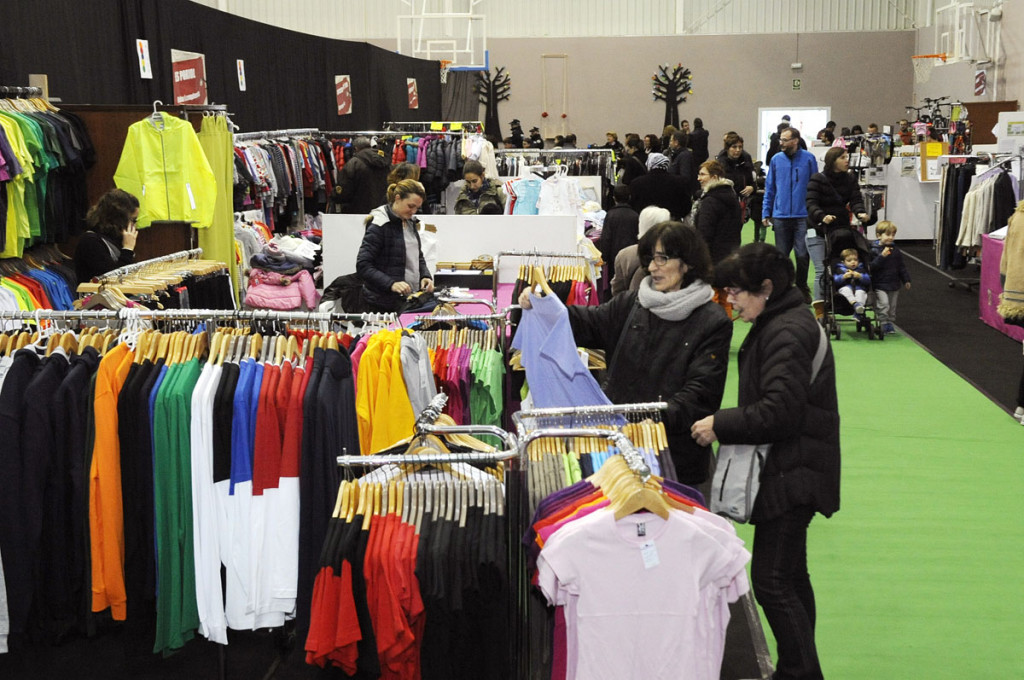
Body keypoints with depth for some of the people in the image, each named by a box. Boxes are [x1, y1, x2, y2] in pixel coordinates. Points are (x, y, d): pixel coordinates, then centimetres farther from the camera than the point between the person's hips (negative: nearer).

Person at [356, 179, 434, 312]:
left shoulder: (410, 222, 10)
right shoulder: (379, 225, -13)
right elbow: (362, 265, -18)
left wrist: (425, 275, 2)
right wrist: (391, 284, -29)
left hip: (410, 299, 7)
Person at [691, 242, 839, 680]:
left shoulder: (788, 333, -19)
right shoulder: (777, 324, 14)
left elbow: (779, 411, -25)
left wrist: (720, 425, -17)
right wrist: (726, 423, 13)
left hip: (791, 474, -11)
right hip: (790, 471, 11)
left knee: (771, 580, -8)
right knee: (790, 574, 18)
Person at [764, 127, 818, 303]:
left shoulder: (808, 158, -1)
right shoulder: (776, 159, 5)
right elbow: (770, 187, 10)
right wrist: (766, 212, 6)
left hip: (803, 215, -2)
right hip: (780, 216, 2)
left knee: (802, 255, 0)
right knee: (781, 255, 9)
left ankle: (802, 288, 18)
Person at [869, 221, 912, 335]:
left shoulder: (895, 251, 7)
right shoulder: (874, 250, -10)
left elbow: (901, 266, 14)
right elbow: (872, 266, -21)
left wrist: (906, 280, 13)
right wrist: (882, 256, -30)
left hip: (894, 284, 6)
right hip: (880, 284, -6)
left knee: (892, 306, 12)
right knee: (883, 304, -17)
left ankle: (890, 323, 24)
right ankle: (884, 323, -7)